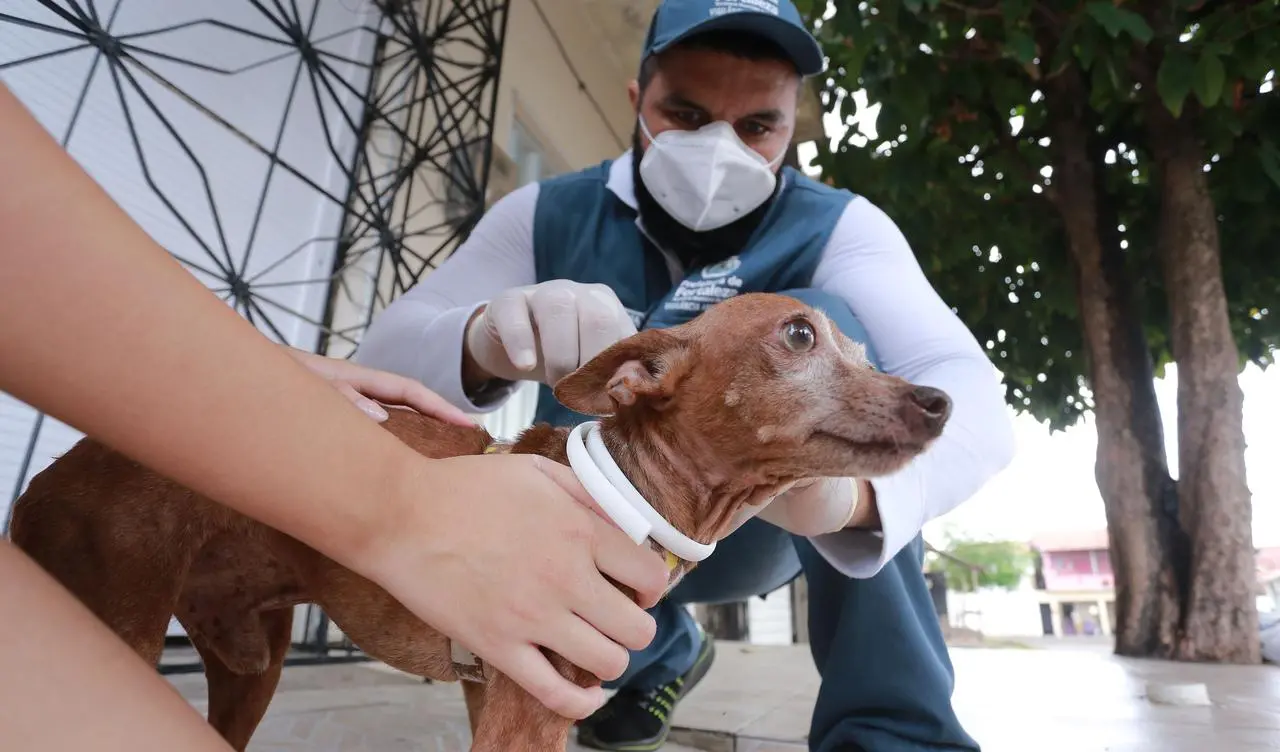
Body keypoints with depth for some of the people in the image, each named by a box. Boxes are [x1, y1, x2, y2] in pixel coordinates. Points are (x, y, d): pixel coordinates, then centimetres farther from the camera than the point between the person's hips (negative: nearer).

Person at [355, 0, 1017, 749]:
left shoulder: (837, 229, -15)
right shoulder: (546, 214, -9)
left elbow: (969, 391, -29)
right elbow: (386, 352, -17)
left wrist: (849, 482, -53)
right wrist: (483, 340, -42)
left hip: (757, 528, -2)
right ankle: (662, 648, 6)